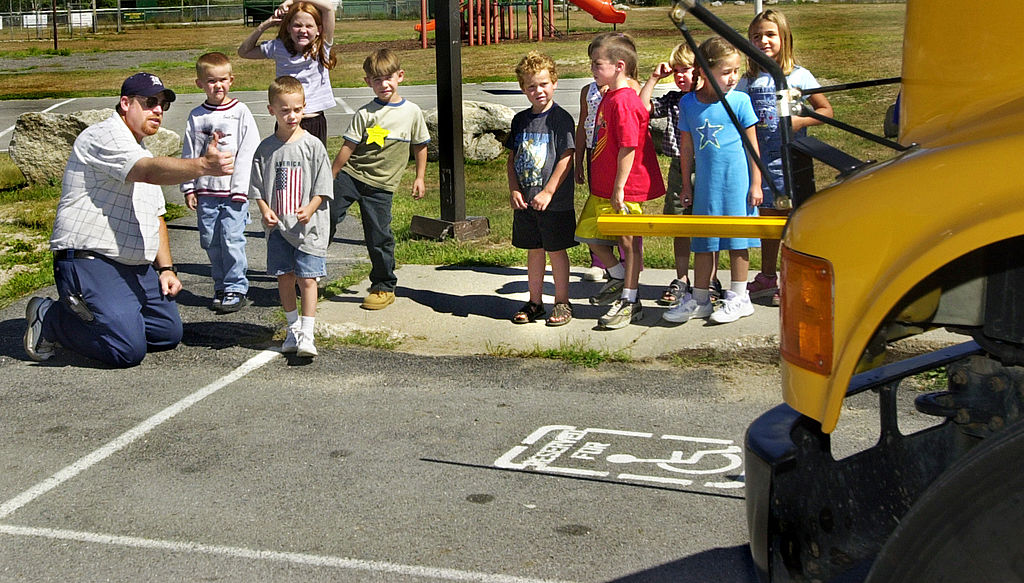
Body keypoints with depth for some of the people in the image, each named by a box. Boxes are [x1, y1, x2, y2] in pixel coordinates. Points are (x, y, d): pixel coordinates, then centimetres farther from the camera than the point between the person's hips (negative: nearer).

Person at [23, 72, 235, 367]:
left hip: (139, 268, 10)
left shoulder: (142, 152, 21)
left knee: (169, 334, 6)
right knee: (128, 351, -20)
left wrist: (166, 268, 12)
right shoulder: (104, 137, -12)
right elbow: (150, 172, -32)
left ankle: (95, 315, 17)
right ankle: (48, 318, 2)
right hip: (89, 263, -10)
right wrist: (203, 166, -48)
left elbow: (155, 217, 24)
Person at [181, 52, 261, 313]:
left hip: (233, 192, -4)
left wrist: (241, 189, -10)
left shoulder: (240, 112, -1)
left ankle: (236, 289, 5)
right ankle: (221, 287, 21)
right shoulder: (196, 117, 7)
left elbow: (249, 152, -5)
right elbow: (188, 154, 11)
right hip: (205, 191, 4)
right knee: (210, 241, 8)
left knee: (232, 238, -7)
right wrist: (188, 188, 5)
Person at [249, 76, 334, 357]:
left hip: (308, 226, -3)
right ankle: (293, 327, 26)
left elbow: (322, 188, -2)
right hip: (278, 226, 3)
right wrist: (265, 211, -8)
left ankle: (307, 334, -2)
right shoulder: (266, 149, 3)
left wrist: (308, 210, -16)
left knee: (307, 279, -5)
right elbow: (257, 188, 8)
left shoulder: (313, 146, -2)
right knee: (284, 278, 9)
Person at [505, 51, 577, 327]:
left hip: (555, 201, -5)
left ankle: (562, 303, 15)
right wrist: (514, 190, -1)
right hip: (525, 200, 6)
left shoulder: (560, 118, -9)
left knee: (556, 250, 3)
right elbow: (512, 158, 12)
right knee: (533, 250, 14)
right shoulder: (520, 120, 8)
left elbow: (566, 159, -14)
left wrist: (547, 193, -17)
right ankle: (535, 302, 24)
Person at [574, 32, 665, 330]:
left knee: (628, 241, 1)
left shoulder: (623, 101, -18)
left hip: (624, 189, -10)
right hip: (602, 187, 10)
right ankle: (618, 278, 32)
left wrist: (619, 188, -21)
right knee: (588, 234, 14)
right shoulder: (608, 97, 13)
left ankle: (630, 301, 11)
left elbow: (628, 148, -22)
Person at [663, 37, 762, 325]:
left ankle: (738, 298, 16)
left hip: (736, 182, -3)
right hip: (705, 184, 3)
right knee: (702, 242, 10)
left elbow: (752, 144, -1)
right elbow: (686, 147, 8)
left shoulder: (739, 101, -6)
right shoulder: (688, 103, 0)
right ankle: (699, 300, 21)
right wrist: (686, 185, 11)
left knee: (737, 240, 5)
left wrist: (756, 184, -3)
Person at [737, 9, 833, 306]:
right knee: (768, 217, 13)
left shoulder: (798, 76, -3)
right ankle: (767, 278, 25)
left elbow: (826, 110, -1)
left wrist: (800, 121, -17)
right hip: (760, 159, 4)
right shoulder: (749, 80, 7)